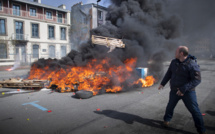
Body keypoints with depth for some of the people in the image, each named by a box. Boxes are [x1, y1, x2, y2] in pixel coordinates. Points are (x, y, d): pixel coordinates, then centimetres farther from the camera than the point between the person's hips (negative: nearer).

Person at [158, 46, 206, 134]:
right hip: (174, 90, 5)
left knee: (194, 110, 1)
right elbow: (169, 73, 10)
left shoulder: (192, 64, -20)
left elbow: (197, 80, -24)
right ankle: (166, 120, 43)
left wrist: (183, 89, -29)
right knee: (170, 106, 18)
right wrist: (163, 83, 11)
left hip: (188, 92, -5)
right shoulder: (174, 62, -1)